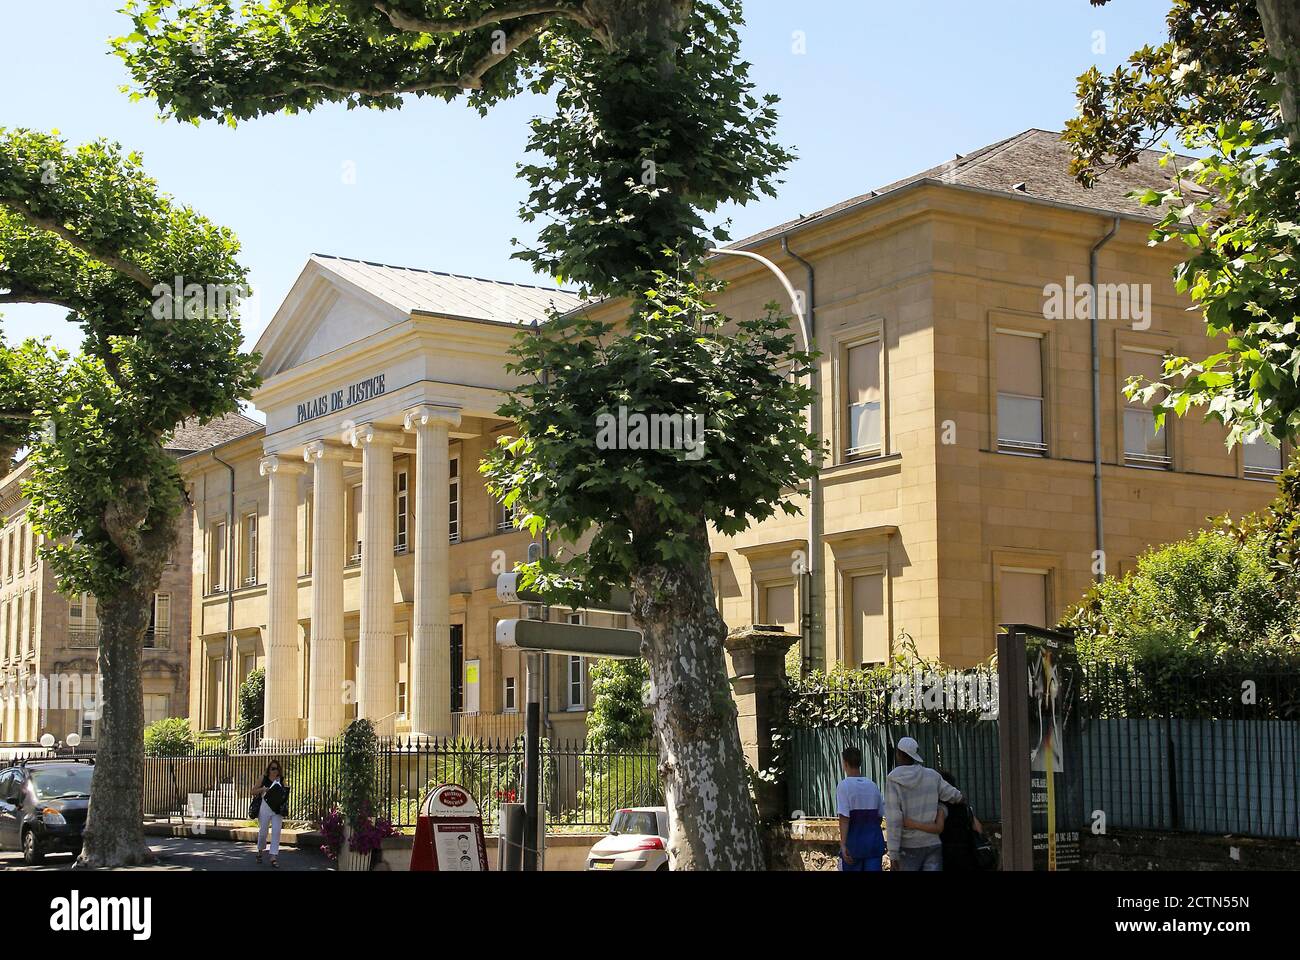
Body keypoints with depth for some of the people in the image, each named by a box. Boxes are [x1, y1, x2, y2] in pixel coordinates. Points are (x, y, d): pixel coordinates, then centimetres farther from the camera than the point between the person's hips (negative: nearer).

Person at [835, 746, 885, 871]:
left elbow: (844, 818, -16)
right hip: (874, 844, 4)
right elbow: (879, 816, 13)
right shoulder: (873, 786, 7)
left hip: (854, 844, -4)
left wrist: (843, 845, -18)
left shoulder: (844, 786, -8)